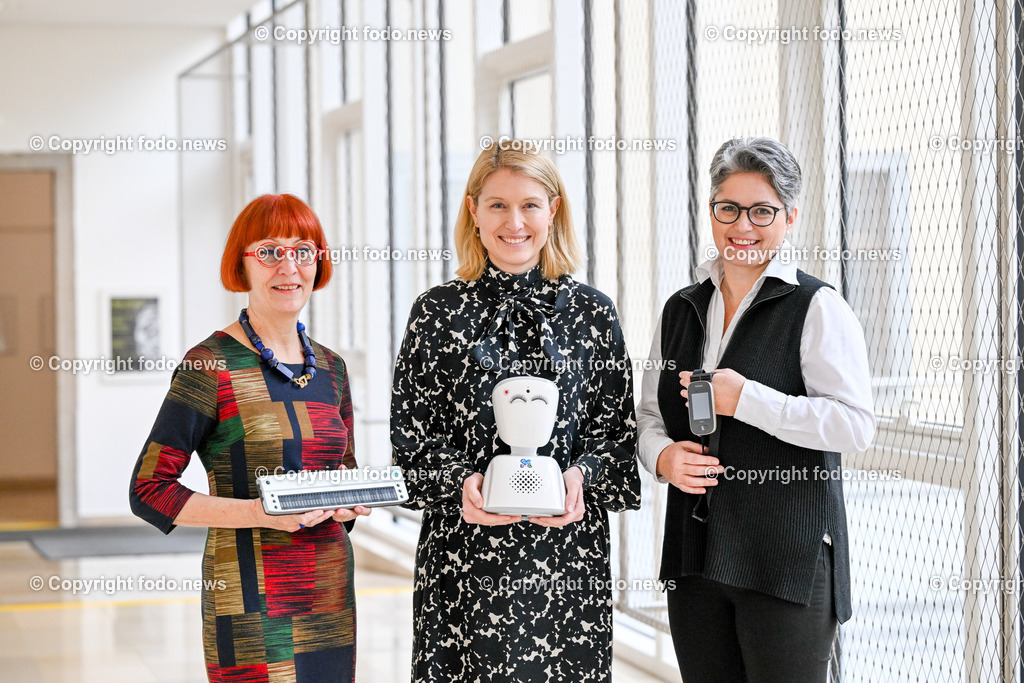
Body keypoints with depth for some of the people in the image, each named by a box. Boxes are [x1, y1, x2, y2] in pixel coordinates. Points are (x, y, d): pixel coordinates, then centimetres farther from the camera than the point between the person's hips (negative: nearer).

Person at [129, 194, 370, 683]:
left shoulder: (330, 368, 12)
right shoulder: (211, 366, -8)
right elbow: (148, 490, -10)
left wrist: (353, 503, -1)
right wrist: (256, 512, -21)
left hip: (331, 599, 6)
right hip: (254, 601, -6)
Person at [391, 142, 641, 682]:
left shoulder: (593, 313, 6)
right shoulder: (437, 313, 4)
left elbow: (617, 428, 7)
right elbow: (409, 432, 4)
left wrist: (580, 475, -12)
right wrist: (459, 481, -14)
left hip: (568, 549, 1)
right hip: (463, 551, -1)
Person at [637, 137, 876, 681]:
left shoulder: (818, 308, -5)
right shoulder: (680, 310, 13)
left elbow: (856, 426, -14)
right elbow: (650, 412, 19)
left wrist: (746, 399, -19)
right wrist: (663, 456, -4)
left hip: (789, 560, -5)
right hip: (694, 557, 6)